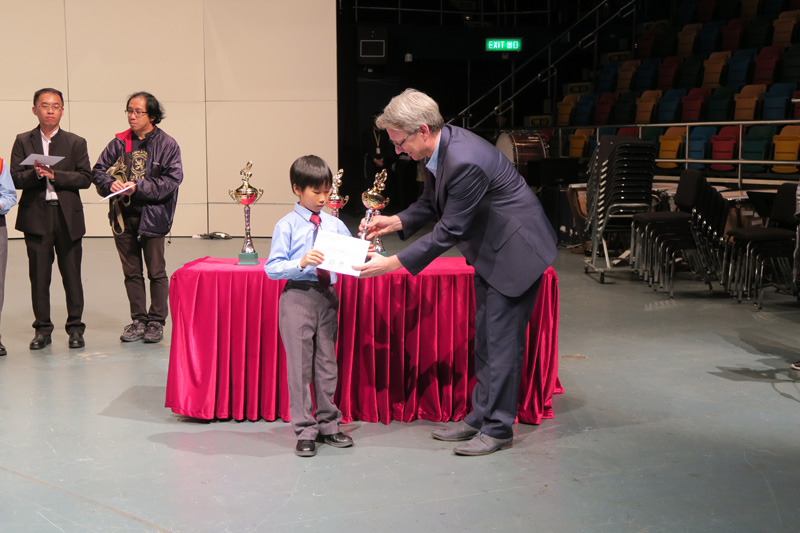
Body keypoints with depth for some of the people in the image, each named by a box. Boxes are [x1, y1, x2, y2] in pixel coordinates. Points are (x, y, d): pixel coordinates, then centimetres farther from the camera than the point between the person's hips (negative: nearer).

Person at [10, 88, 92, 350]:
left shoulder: (76, 143, 8)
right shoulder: (23, 141, 9)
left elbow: (85, 178, -2)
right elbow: (15, 179, 2)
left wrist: (55, 175, -13)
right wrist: (36, 174, -17)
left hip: (68, 216, 0)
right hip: (36, 217, 0)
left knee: (72, 274, 3)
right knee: (39, 276, 3)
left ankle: (75, 328, 12)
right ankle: (42, 329, 12)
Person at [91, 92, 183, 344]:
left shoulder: (167, 144, -4)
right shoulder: (119, 142, 7)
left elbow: (172, 179, -11)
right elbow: (98, 170, 9)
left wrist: (139, 187, -17)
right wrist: (111, 184, -12)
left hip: (152, 216, -4)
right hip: (123, 216, 4)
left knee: (156, 271, 3)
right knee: (131, 272, 10)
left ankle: (157, 322, 13)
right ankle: (139, 321, 19)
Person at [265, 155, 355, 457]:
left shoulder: (335, 225, 9)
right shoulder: (287, 226, -4)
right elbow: (272, 268, -9)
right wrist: (301, 263, -23)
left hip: (328, 296, 4)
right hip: (298, 297, -4)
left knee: (327, 362, 11)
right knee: (300, 364, 0)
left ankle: (328, 425, 23)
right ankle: (305, 431, 10)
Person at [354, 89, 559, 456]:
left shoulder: (465, 162, -32)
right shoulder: (437, 149, -2)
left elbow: (449, 231, -27)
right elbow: (431, 205, 12)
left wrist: (392, 264, -25)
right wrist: (393, 222, -5)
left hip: (515, 250, -10)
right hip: (489, 250, 10)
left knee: (502, 340, -4)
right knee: (484, 338, 15)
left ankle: (498, 428, 6)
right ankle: (480, 416, 25)